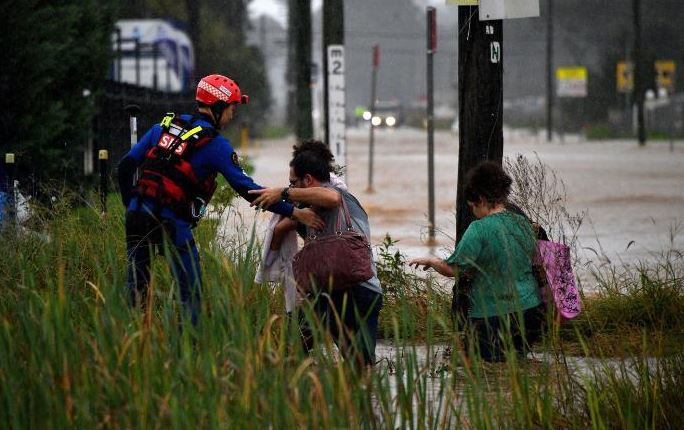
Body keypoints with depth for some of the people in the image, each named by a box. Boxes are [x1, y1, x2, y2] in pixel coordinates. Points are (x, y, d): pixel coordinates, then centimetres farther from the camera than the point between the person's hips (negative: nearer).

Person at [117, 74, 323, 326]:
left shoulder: (164, 127, 13)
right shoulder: (215, 144, -3)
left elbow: (127, 165, 11)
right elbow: (247, 189, -7)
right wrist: (293, 212, -4)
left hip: (137, 214, 5)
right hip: (172, 223, -5)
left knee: (136, 289, 12)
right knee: (191, 294, 3)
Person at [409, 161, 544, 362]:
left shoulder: (480, 229, -14)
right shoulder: (523, 223, 7)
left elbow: (453, 269, -14)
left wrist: (430, 261, 6)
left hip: (492, 317, -6)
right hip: (530, 312, 6)